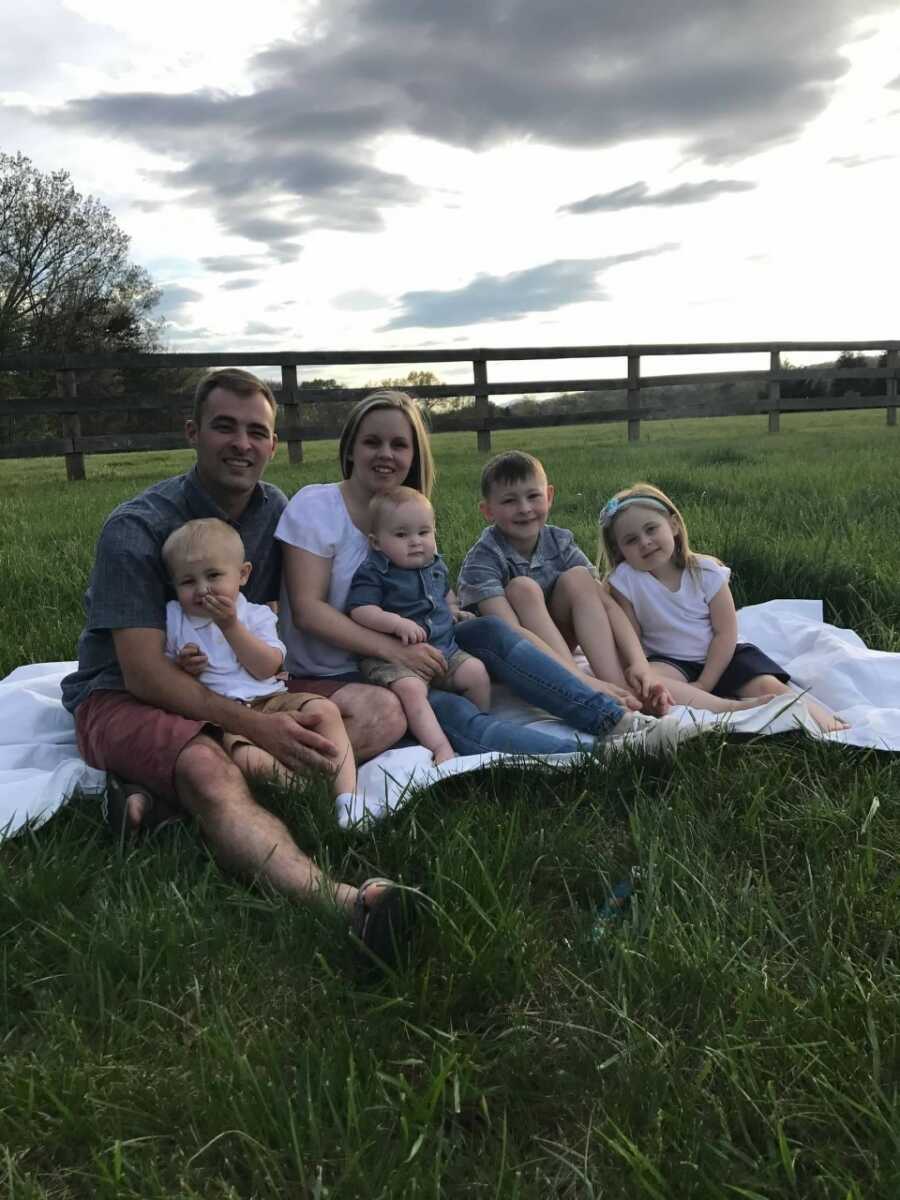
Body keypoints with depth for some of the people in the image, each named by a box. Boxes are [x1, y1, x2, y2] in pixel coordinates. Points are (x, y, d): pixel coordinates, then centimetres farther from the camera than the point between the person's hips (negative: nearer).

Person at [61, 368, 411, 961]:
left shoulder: (276, 511, 2)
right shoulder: (137, 527, -16)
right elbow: (144, 673, -22)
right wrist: (256, 725, -34)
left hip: (237, 689, 6)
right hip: (121, 699, -5)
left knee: (381, 709, -18)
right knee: (210, 771, -40)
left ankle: (161, 791, -28)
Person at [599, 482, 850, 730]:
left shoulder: (705, 571, -9)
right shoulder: (625, 579, -9)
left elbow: (725, 632, -9)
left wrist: (703, 684, -15)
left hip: (719, 656, 2)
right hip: (670, 662, -1)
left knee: (768, 685, -25)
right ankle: (733, 707, -43)